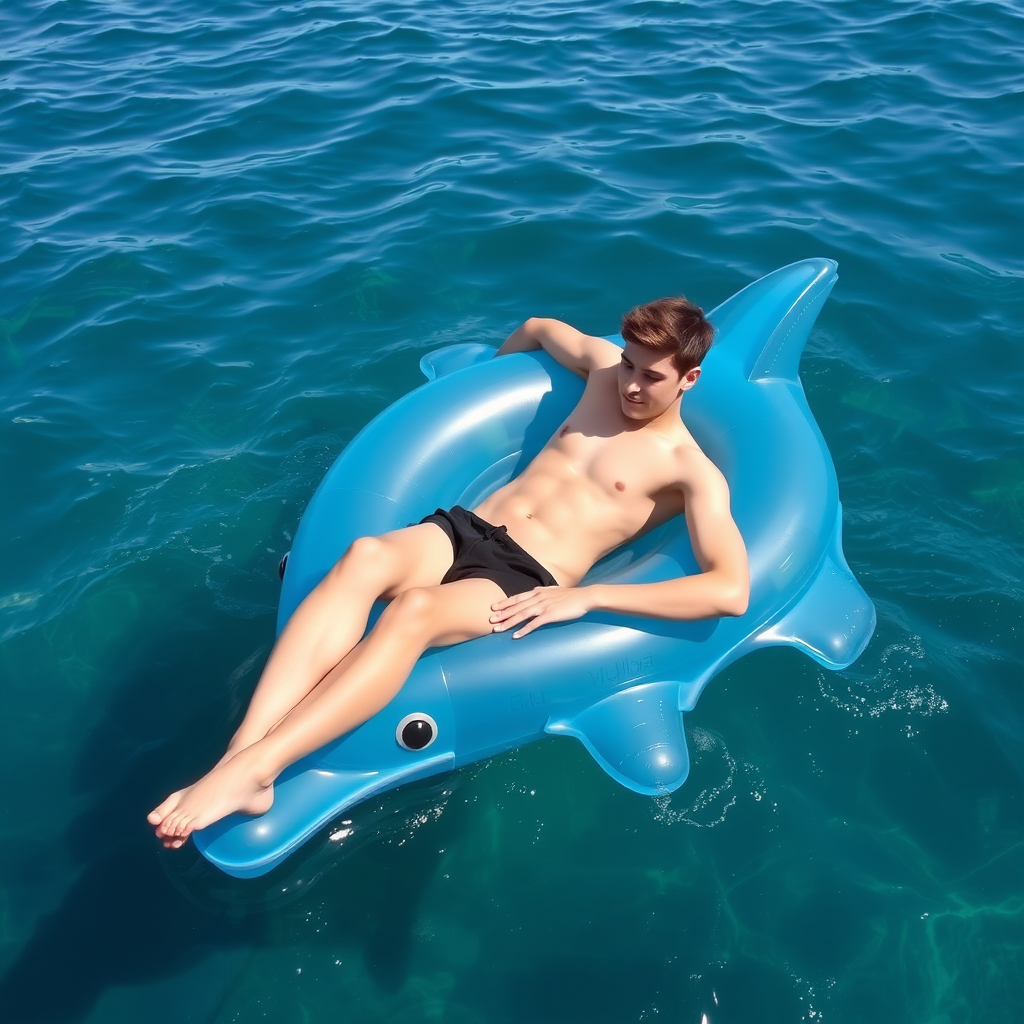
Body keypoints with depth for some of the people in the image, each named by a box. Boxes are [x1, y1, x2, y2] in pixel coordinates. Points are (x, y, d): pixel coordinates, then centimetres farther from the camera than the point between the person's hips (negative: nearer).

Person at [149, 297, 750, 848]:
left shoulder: (691, 469, -2)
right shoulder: (605, 365, 17)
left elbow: (733, 590, -17)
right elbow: (537, 328, 38)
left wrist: (584, 598, -22)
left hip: (527, 581, -5)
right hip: (464, 528, 5)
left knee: (416, 608, -37)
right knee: (365, 555, -29)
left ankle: (254, 769, -41)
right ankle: (242, 749, -39)